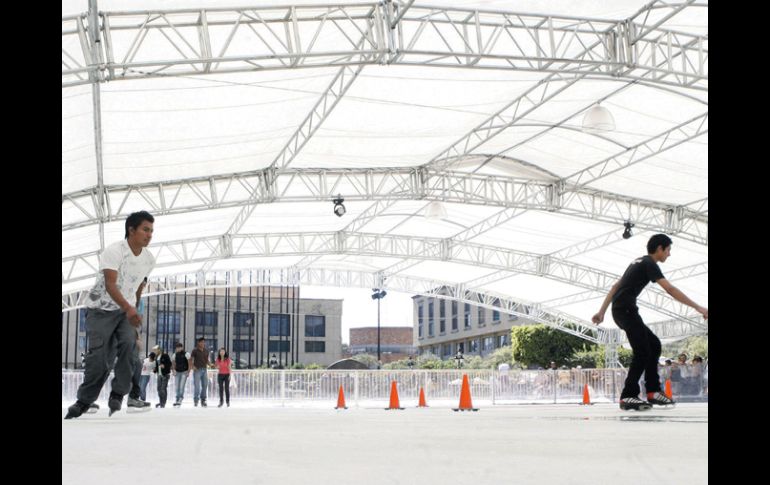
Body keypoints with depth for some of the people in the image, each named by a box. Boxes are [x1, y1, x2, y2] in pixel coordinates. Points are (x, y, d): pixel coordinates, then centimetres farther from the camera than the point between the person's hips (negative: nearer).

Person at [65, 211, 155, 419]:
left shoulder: (149, 259, 1)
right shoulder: (114, 251, -19)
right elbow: (110, 284, -29)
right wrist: (128, 309, -43)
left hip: (127, 311, 4)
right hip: (101, 309, -4)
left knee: (129, 344, -24)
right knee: (98, 357, -12)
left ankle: (117, 394, -12)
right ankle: (84, 400, 7)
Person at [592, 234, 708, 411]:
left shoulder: (639, 262, 21)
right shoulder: (649, 264, -9)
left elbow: (616, 286, 23)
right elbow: (670, 289, -19)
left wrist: (602, 311, 23)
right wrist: (698, 307, -21)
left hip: (621, 311, 10)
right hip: (626, 310, -10)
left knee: (654, 345, 10)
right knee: (642, 352, -12)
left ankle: (652, 391, 6)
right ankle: (628, 397, -15)